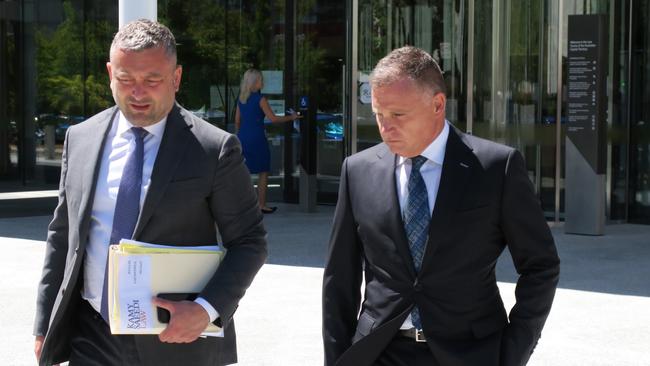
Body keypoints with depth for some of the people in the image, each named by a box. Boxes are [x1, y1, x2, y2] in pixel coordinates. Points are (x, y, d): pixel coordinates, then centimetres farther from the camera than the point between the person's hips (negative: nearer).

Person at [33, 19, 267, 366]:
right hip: (91, 337, 3)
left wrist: (206, 310, -18)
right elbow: (61, 234, 11)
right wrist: (46, 326, 9)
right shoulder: (80, 139, 5)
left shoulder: (215, 149, -7)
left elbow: (249, 242, -4)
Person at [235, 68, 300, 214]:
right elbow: (273, 118, -11)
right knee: (263, 173, 5)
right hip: (256, 138, -6)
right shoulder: (260, 99, -11)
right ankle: (262, 205, 6)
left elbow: (237, 121, 14)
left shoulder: (241, 99, 9)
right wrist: (291, 117, 1)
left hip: (242, 137, 6)